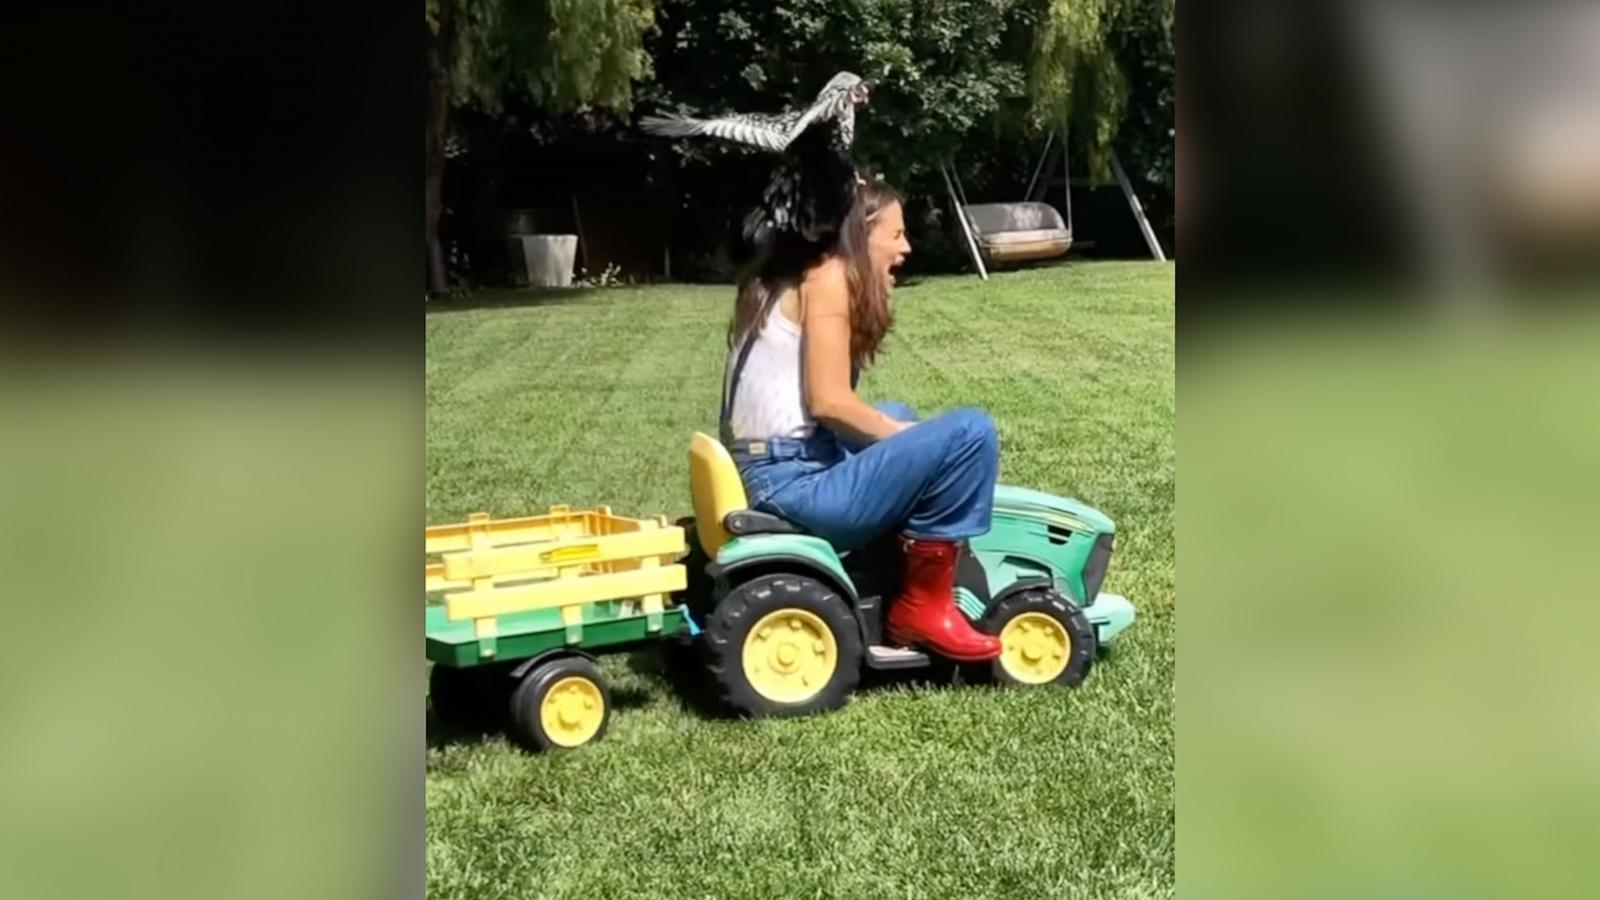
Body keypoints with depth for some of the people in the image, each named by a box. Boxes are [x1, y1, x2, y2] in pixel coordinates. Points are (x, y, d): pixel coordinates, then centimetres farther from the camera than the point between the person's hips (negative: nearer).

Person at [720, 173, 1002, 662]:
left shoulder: (788, 280, 20)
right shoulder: (828, 275, -7)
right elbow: (828, 402, -16)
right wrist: (912, 439, -4)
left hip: (767, 477, 10)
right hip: (793, 484, -10)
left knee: (896, 416, 33)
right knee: (970, 432, -16)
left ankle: (896, 575, 19)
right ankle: (923, 604, -2)